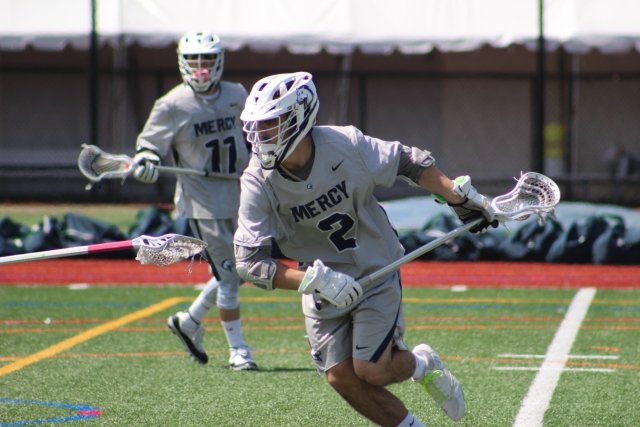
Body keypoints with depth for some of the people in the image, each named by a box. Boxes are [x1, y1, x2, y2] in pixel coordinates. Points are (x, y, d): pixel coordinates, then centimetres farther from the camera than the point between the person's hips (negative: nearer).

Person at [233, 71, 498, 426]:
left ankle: (421, 365, 23)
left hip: (377, 273, -2)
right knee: (341, 377, -4)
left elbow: (409, 163, -3)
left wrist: (459, 195, -1)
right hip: (324, 287, 2)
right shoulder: (258, 183, -19)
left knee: (370, 371, -10)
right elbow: (250, 262, -21)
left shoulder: (346, 145, -21)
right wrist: (315, 280, -29)